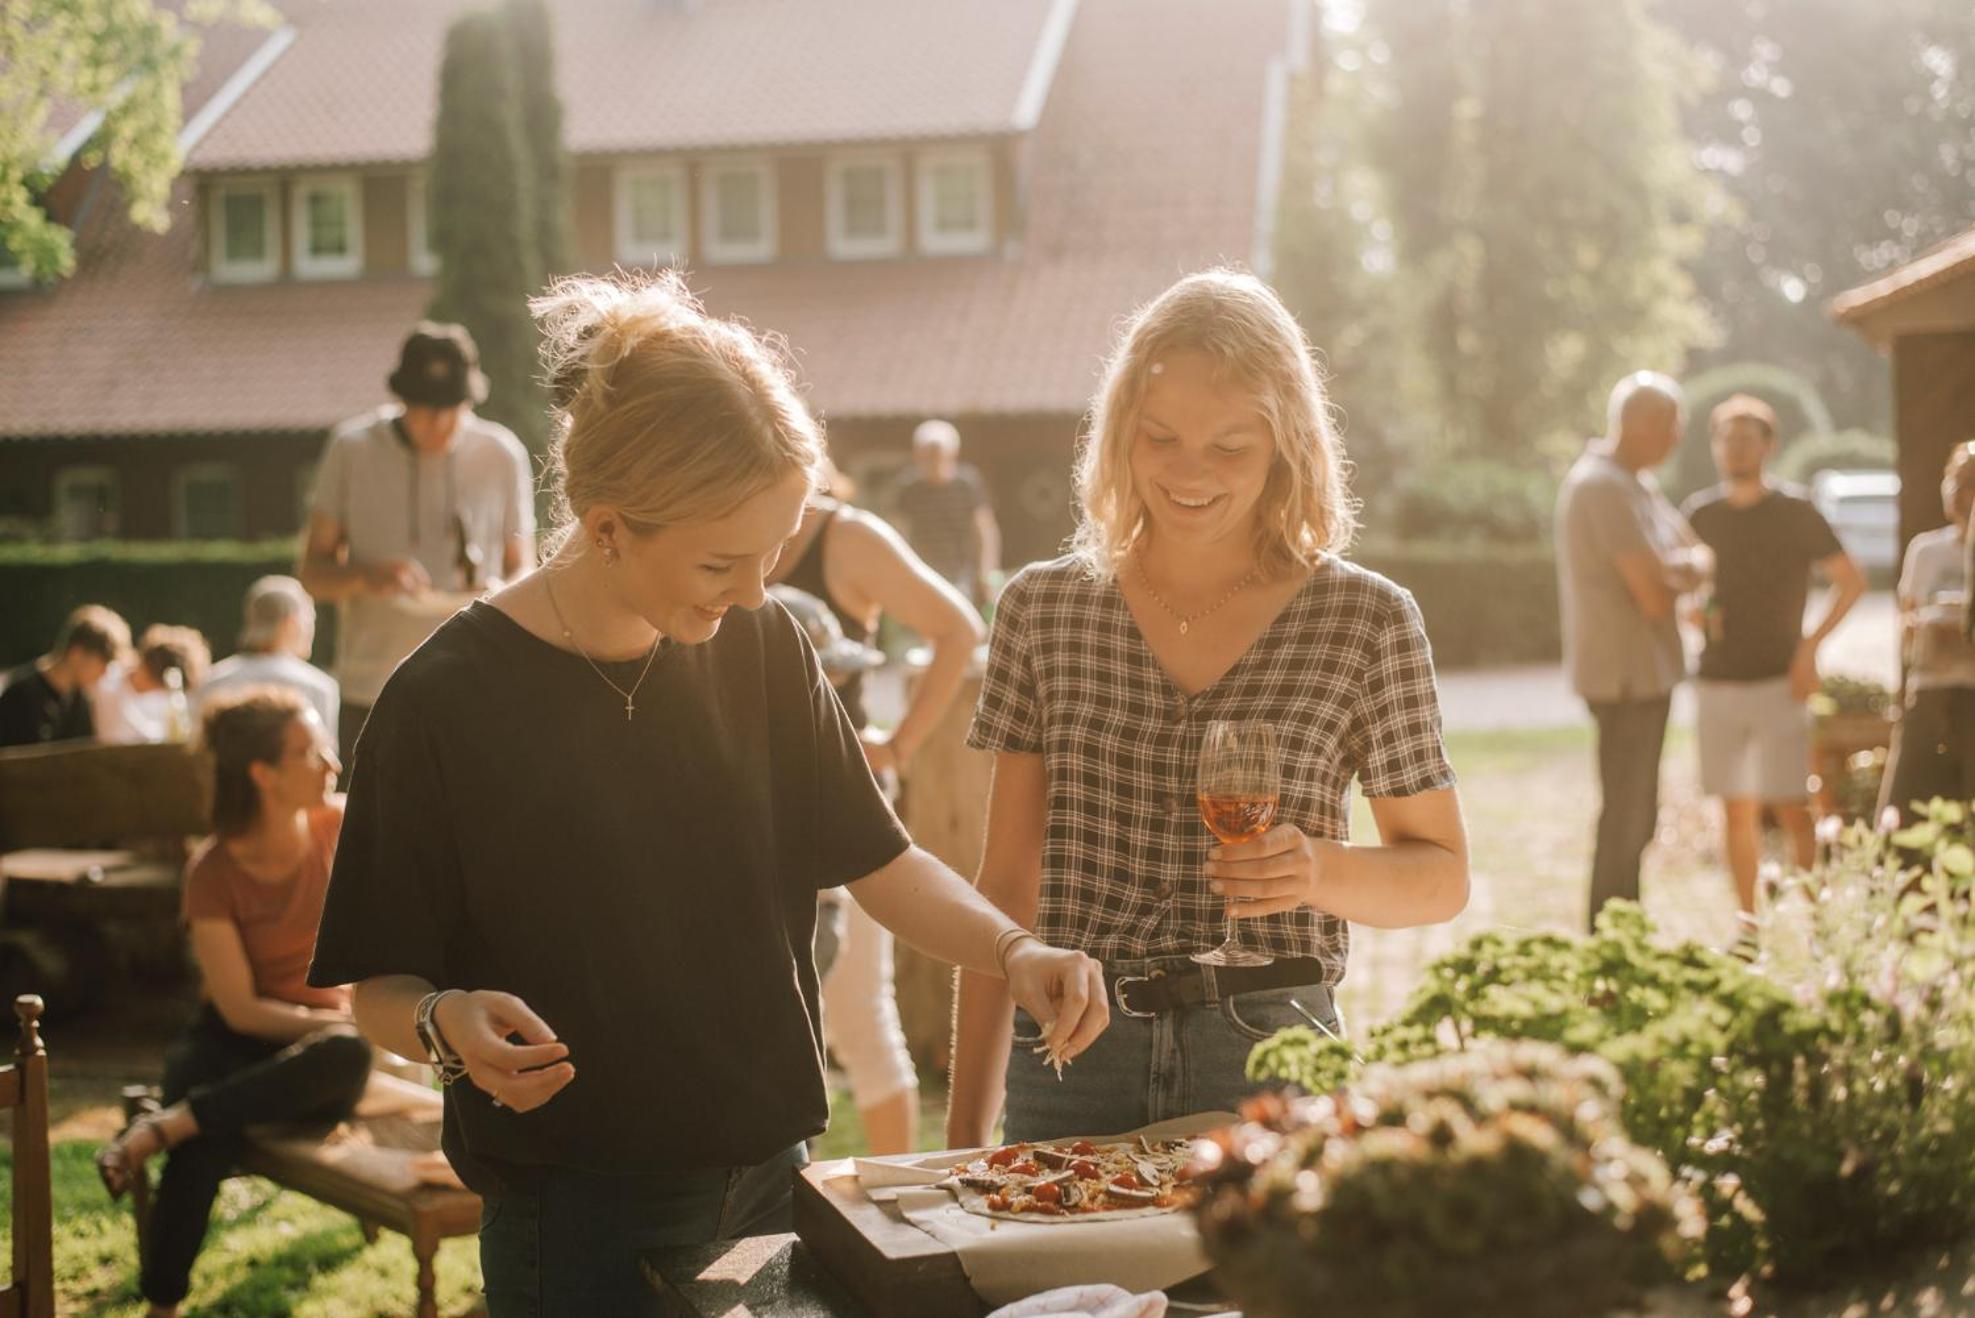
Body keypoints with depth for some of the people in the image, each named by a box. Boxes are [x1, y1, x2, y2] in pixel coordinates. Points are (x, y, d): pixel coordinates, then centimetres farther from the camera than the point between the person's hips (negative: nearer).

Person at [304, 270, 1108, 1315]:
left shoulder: (760, 650, -1)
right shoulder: (446, 705, -16)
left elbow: (879, 862, 8)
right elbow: (379, 990, -8)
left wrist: (1013, 951, -8)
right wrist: (447, 1024, -29)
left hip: (769, 1187, 5)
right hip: (576, 1225, -4)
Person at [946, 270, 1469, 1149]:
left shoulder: (1367, 620, -2)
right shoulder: (1043, 607, 3)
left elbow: (1442, 879, 5)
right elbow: (1007, 883, 7)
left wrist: (1325, 872, -17)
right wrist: (965, 1128, 5)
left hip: (1272, 1055, -1)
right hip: (1070, 1055, 1)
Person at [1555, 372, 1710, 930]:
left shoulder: (1634, 483, 15)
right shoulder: (1605, 487, -18)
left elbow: (1696, 557, 10)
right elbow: (1655, 596, -22)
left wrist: (1683, 567, -13)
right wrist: (1683, 576, 0)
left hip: (1642, 670, 10)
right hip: (1626, 673, -10)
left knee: (1634, 815, 17)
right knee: (1626, 820, -4)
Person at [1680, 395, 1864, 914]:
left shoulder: (1795, 512, -2)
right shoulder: (1698, 515, 6)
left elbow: (1851, 580, 2)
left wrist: (1810, 645, -7)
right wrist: (1696, 617, -6)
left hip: (1778, 683, -3)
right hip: (1716, 685, 3)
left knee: (1791, 809, -7)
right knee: (1737, 810, 6)